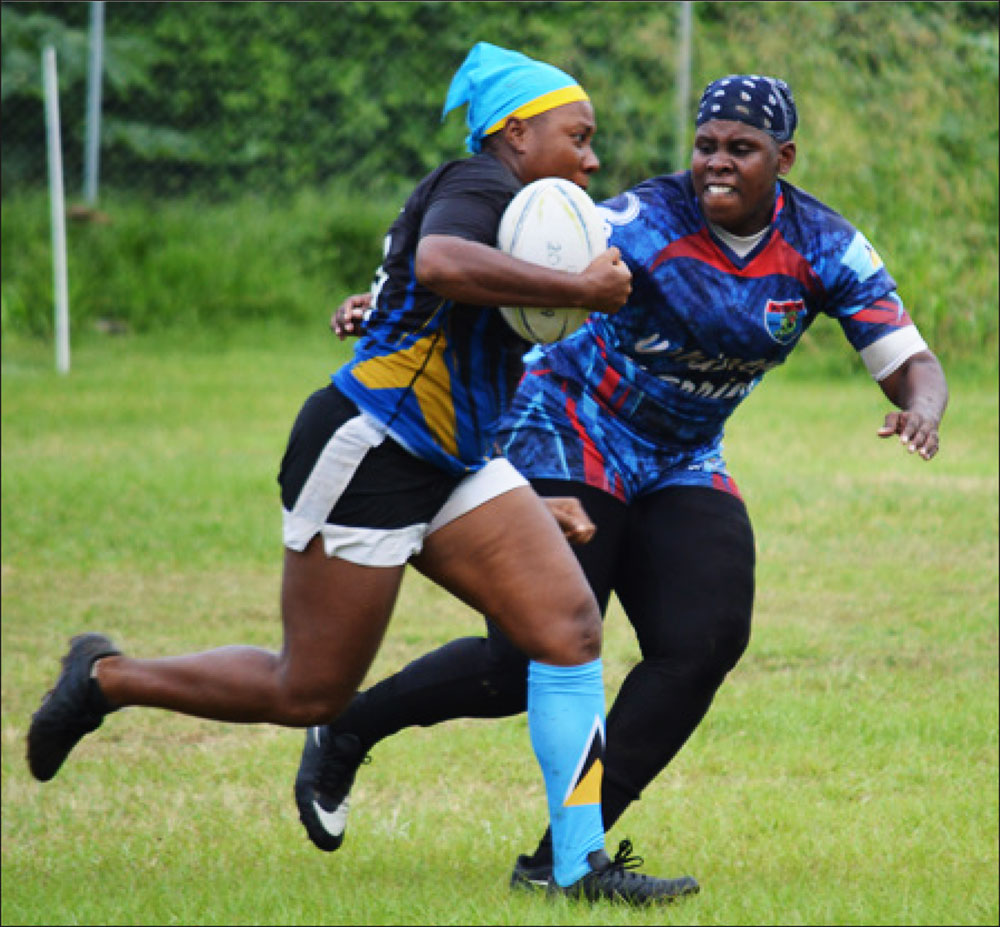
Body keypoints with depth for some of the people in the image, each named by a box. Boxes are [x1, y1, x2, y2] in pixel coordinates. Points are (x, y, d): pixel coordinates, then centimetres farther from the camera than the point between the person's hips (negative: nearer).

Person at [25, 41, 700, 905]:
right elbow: (440, 264, -37)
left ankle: (582, 863, -10)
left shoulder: (513, 205, 17)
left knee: (570, 624, -8)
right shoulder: (478, 186, -14)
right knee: (309, 695, 0)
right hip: (365, 455, -10)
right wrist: (578, 288, -32)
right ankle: (106, 677, 22)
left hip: (452, 465, 10)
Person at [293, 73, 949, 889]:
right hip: (571, 434, -5)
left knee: (703, 644, -16)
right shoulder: (650, 222, -22)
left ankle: (562, 854, -8)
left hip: (681, 467, 5)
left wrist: (922, 409, -33)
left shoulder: (823, 248, -8)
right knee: (533, 659, -13)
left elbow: (911, 363, -8)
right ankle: (346, 730, 13)